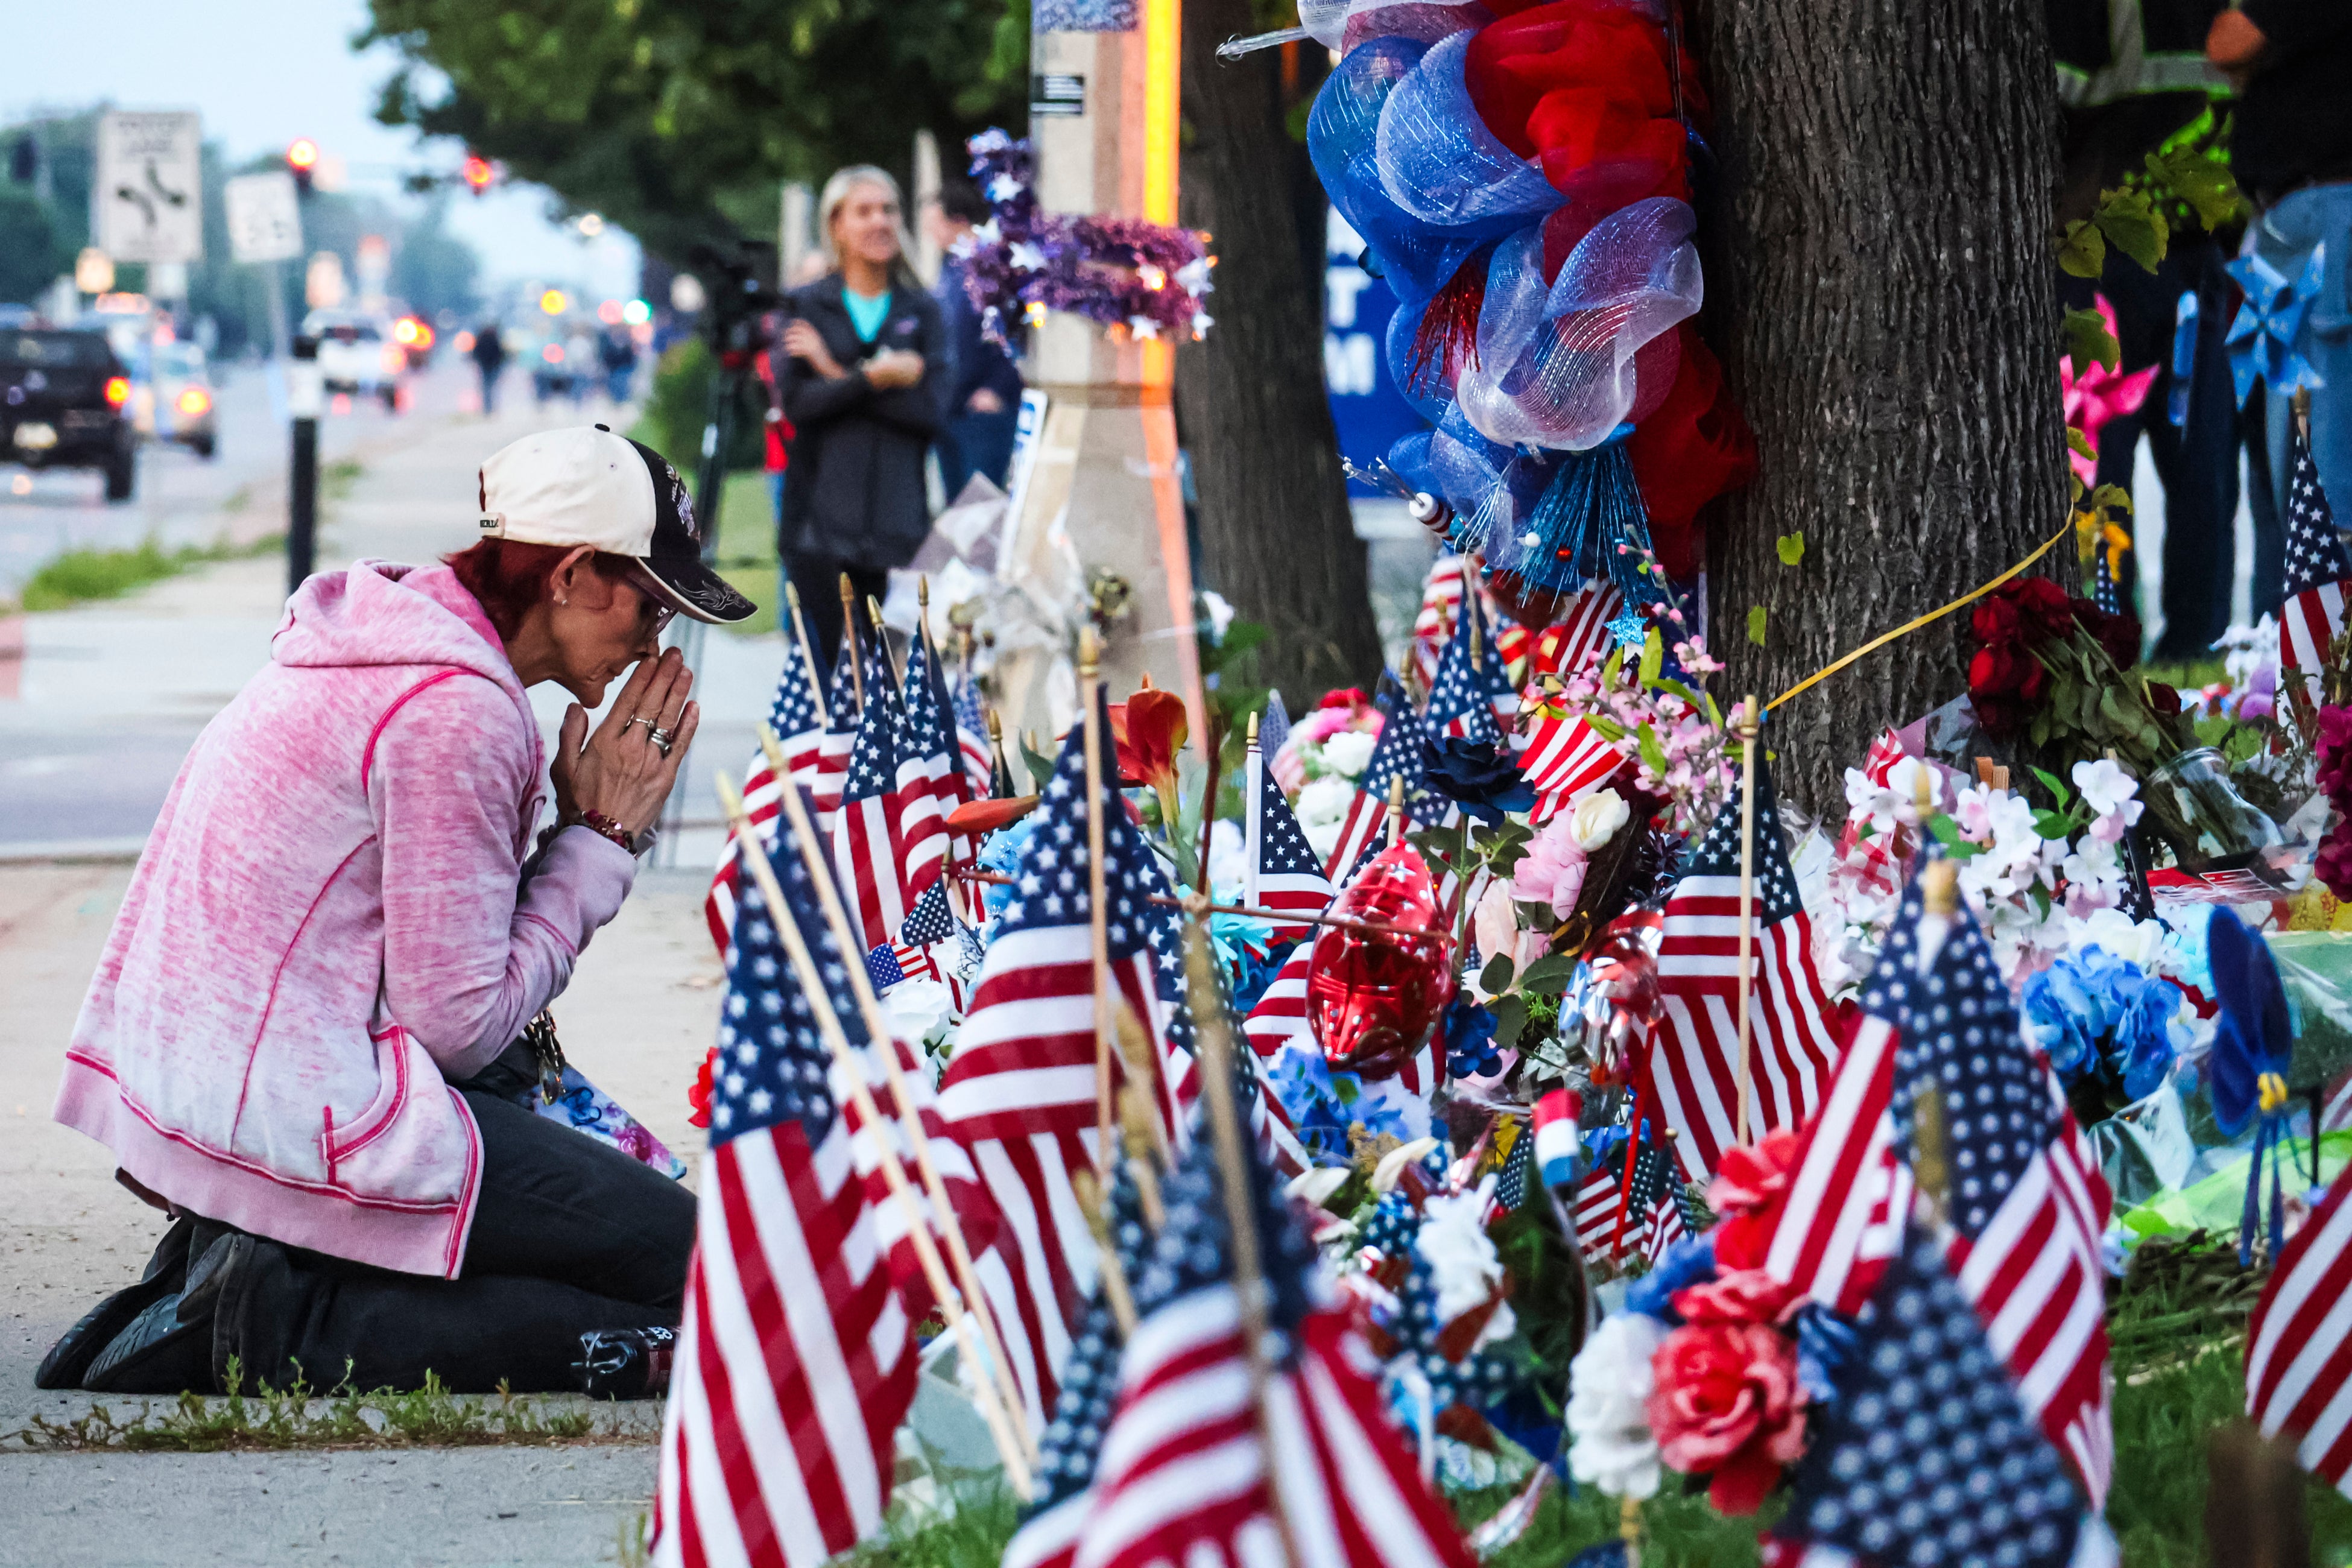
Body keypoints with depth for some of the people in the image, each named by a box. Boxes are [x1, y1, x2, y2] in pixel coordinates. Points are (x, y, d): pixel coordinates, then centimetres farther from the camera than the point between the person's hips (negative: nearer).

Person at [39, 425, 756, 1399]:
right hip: (299, 1125, -10)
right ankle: (293, 1322, -11)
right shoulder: (457, 712, -16)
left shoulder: (373, 643, 15)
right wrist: (600, 838, -4)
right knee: (690, 1263, -5)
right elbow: (460, 1023, -14)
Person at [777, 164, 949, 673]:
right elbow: (795, 401, -5)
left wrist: (838, 374, -4)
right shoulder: (806, 306, 9)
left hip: (898, 514, 1)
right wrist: (875, 377, -12)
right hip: (823, 514, -1)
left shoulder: (923, 312, 12)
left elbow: (931, 408, -3)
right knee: (826, 658, -7)